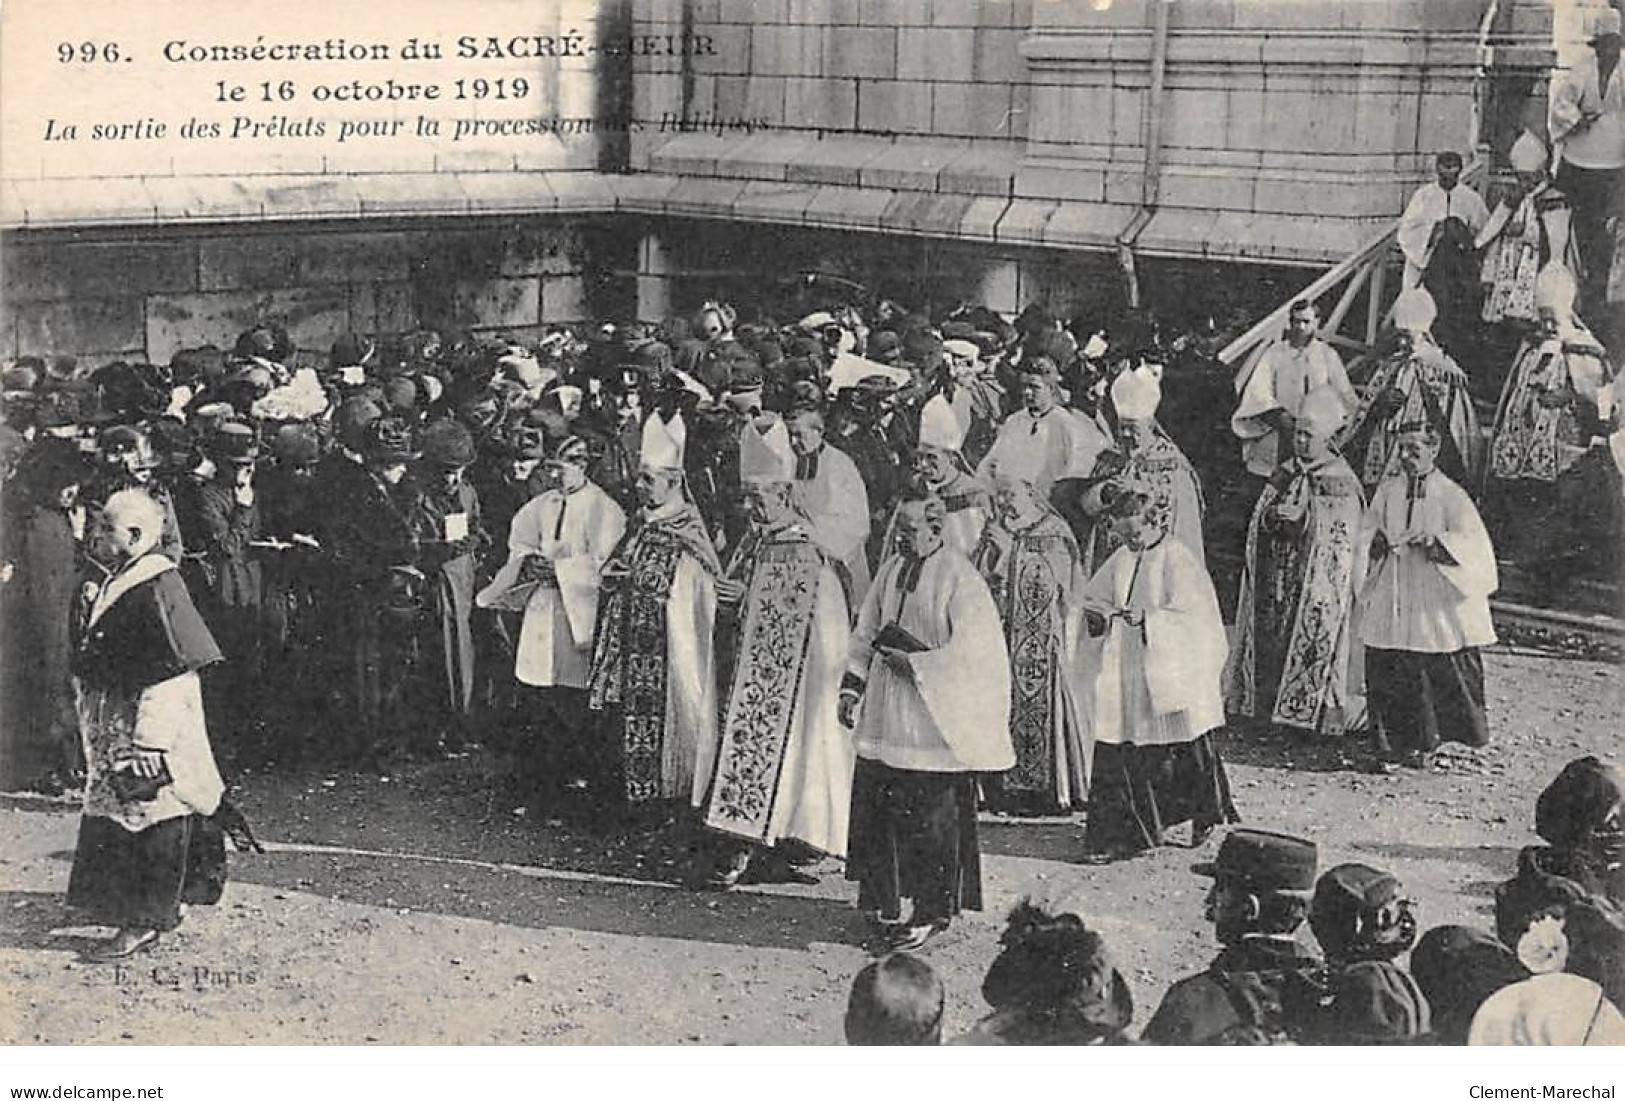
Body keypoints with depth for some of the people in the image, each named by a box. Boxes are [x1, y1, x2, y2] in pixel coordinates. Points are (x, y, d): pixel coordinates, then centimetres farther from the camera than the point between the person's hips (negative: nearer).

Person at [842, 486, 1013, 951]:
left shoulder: (959, 577, -12)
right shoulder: (891, 569, 8)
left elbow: (970, 649, -16)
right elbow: (866, 634, 14)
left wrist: (912, 663, -16)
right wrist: (852, 684, 3)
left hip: (934, 717, -6)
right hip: (886, 716, 7)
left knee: (932, 820, 1)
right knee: (878, 807, 8)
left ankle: (933, 912, 13)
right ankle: (885, 902, 21)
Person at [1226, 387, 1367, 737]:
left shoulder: (1341, 483, -6)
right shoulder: (1285, 474, 12)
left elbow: (1340, 540, -11)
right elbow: (1259, 519, 13)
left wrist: (1303, 519, -21)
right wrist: (1273, 517, -8)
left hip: (1320, 582, -5)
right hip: (1278, 577, 5)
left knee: (1315, 639, -7)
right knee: (1272, 639, 4)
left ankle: (1316, 709, 0)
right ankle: (1270, 704, 12)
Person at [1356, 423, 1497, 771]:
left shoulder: (1451, 496, -3)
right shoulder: (1387, 491, 9)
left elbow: (1474, 543, -9)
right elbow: (1365, 531, 15)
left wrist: (1435, 543, -24)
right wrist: (1377, 542, -7)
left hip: (1435, 605, -3)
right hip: (1390, 599, 3)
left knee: (1438, 674, 0)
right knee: (1386, 672, -1)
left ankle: (1427, 741, 16)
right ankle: (1391, 745, 8)